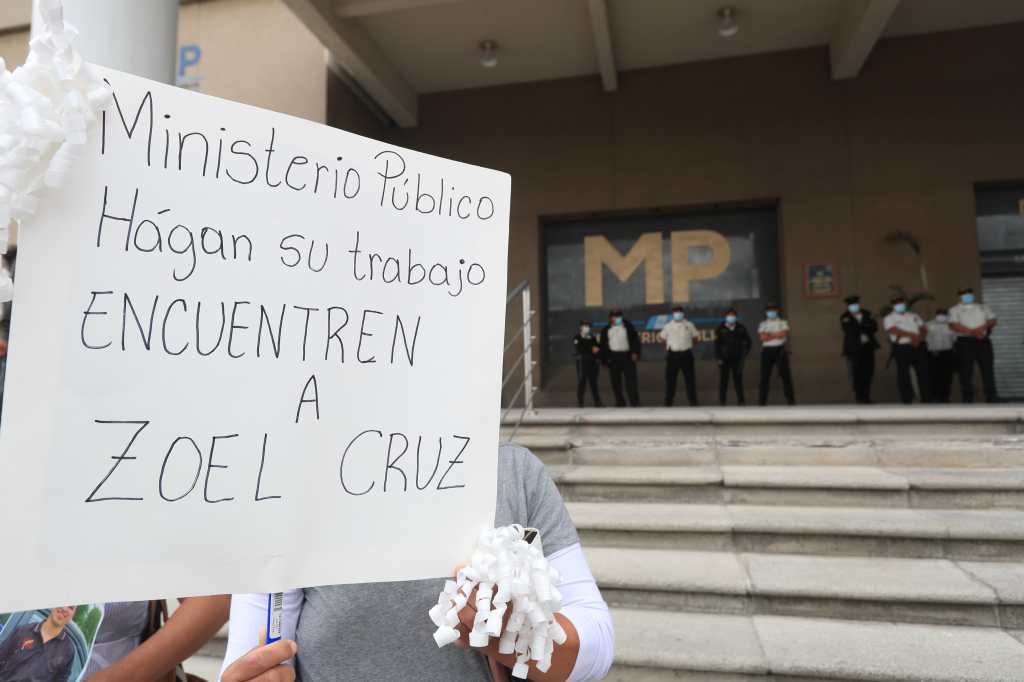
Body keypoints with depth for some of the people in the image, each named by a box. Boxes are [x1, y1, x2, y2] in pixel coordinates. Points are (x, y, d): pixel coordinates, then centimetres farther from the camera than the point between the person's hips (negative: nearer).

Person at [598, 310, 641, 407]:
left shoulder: (628, 326, 6)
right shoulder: (606, 330, 10)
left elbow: (635, 339, 2)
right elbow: (603, 345, 11)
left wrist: (635, 352, -9)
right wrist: (605, 358, 3)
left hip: (627, 356, -2)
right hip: (613, 357, 2)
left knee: (631, 380, -6)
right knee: (615, 381, 4)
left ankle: (635, 402, -4)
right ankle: (620, 402, 14)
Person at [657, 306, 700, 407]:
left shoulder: (689, 325, 7)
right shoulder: (668, 326, 6)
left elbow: (696, 337, 15)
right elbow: (661, 337, 13)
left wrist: (689, 343, 5)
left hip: (686, 354, 0)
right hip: (672, 355, 0)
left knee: (690, 378, 2)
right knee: (670, 378, 0)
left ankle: (693, 401, 10)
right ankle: (668, 401, 7)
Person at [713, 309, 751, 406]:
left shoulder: (741, 328, 5)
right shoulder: (721, 328, -1)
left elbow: (747, 341, 13)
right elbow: (717, 344, -2)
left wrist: (745, 353, 5)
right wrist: (718, 358, -8)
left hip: (737, 358, 2)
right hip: (724, 359, -2)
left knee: (738, 379, 4)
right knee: (723, 380, 1)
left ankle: (740, 400, 10)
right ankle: (722, 402, 5)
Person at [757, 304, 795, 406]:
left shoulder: (783, 322, 8)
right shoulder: (763, 324, 11)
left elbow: (784, 334, -10)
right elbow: (763, 337, -6)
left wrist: (769, 335, -6)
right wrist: (777, 335, -7)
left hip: (781, 350, -1)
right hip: (767, 350, 1)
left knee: (785, 374, -1)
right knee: (765, 375, 0)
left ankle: (790, 398, 2)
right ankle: (762, 400, 4)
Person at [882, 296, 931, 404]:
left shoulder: (914, 315, 18)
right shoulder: (889, 318, 3)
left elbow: (924, 329, 11)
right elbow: (895, 331, -12)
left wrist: (918, 339, -9)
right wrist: (912, 335, -14)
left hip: (918, 347, 4)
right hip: (901, 348, -3)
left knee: (923, 373, 2)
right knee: (903, 375, -3)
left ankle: (927, 399, 9)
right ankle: (907, 400, 2)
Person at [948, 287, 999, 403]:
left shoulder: (983, 308, 19)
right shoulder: (955, 310, 6)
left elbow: (992, 320, 11)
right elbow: (954, 325, -8)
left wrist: (983, 327, -11)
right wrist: (972, 332, -17)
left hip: (983, 341, 3)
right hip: (965, 341, -3)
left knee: (987, 368, 2)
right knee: (966, 371, -3)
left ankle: (991, 397, 7)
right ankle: (968, 399, 0)